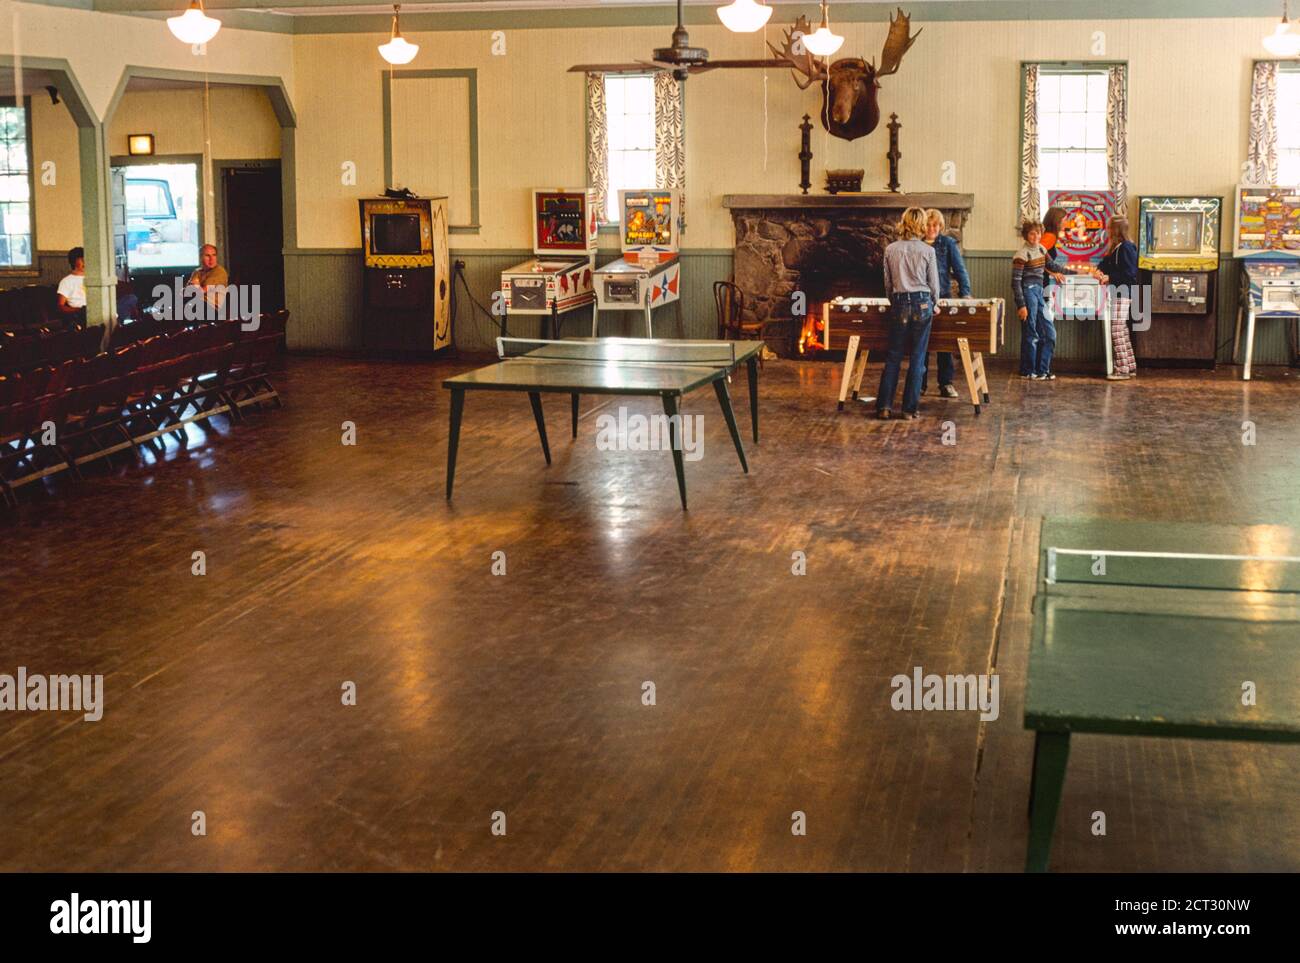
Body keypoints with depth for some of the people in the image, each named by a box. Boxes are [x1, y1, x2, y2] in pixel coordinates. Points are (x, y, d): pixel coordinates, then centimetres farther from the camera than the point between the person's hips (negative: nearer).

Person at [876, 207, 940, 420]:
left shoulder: (890, 250, 1)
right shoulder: (927, 250, -4)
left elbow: (888, 284, 7)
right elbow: (934, 284, 2)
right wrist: (933, 304, 20)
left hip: (900, 305, 1)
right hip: (922, 303, -1)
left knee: (893, 357, 8)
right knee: (917, 358, 4)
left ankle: (884, 406, 2)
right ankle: (910, 409, 5)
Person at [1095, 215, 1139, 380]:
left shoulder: (1126, 248, -15)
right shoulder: (1115, 248, 15)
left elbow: (1130, 274, -19)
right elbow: (1106, 262, 19)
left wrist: (1109, 277, -17)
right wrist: (1100, 270, -2)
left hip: (1123, 295, -10)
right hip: (1118, 294, 10)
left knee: (1117, 331, -10)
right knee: (1122, 331, 14)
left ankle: (1122, 370, -8)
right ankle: (1130, 367, 21)